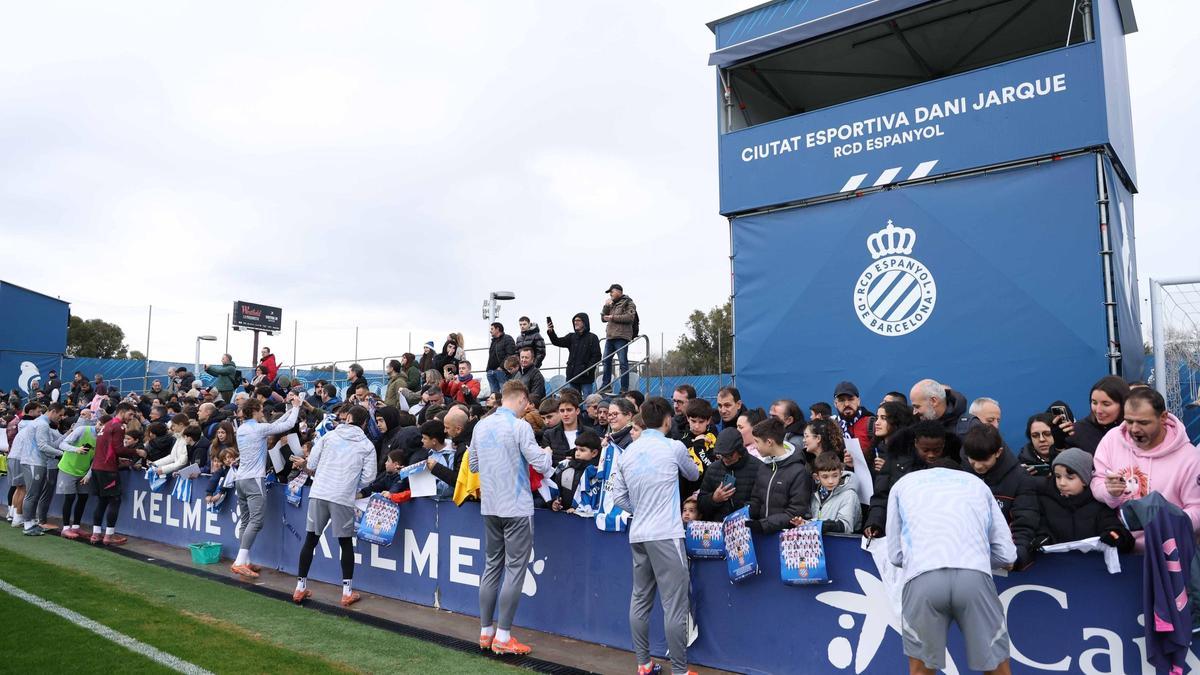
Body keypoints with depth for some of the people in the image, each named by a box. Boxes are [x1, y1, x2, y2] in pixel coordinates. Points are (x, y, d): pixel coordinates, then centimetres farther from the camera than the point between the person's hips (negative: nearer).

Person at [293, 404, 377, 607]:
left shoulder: (329, 436, 8)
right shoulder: (367, 446, 5)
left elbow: (310, 466, 6)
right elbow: (367, 478, 1)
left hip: (318, 493, 2)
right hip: (343, 498, -2)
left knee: (310, 540, 13)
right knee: (346, 543, 10)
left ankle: (300, 588, 21)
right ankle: (347, 592, 12)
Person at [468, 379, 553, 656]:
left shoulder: (481, 426, 7)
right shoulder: (519, 426, -13)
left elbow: (473, 465, 17)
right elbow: (541, 465, -15)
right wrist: (547, 453, 6)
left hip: (490, 507, 7)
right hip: (517, 508, -7)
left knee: (492, 566, 14)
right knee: (515, 570, 0)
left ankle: (486, 632, 20)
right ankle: (503, 637, 3)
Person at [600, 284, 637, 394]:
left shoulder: (628, 303, 1)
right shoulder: (612, 304, 22)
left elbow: (630, 317, -14)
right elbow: (603, 318, 20)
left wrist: (612, 317, -10)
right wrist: (606, 306, 5)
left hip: (621, 337, -7)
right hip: (610, 336, 8)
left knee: (623, 362, -7)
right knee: (606, 360, 7)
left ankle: (624, 388, -5)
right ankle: (606, 385, 14)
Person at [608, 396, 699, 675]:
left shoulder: (627, 452, 6)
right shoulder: (673, 447, -5)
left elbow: (619, 497, 7)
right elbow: (694, 475, 15)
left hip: (637, 534, 6)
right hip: (666, 534, -6)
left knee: (640, 599, 14)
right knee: (674, 605, 0)